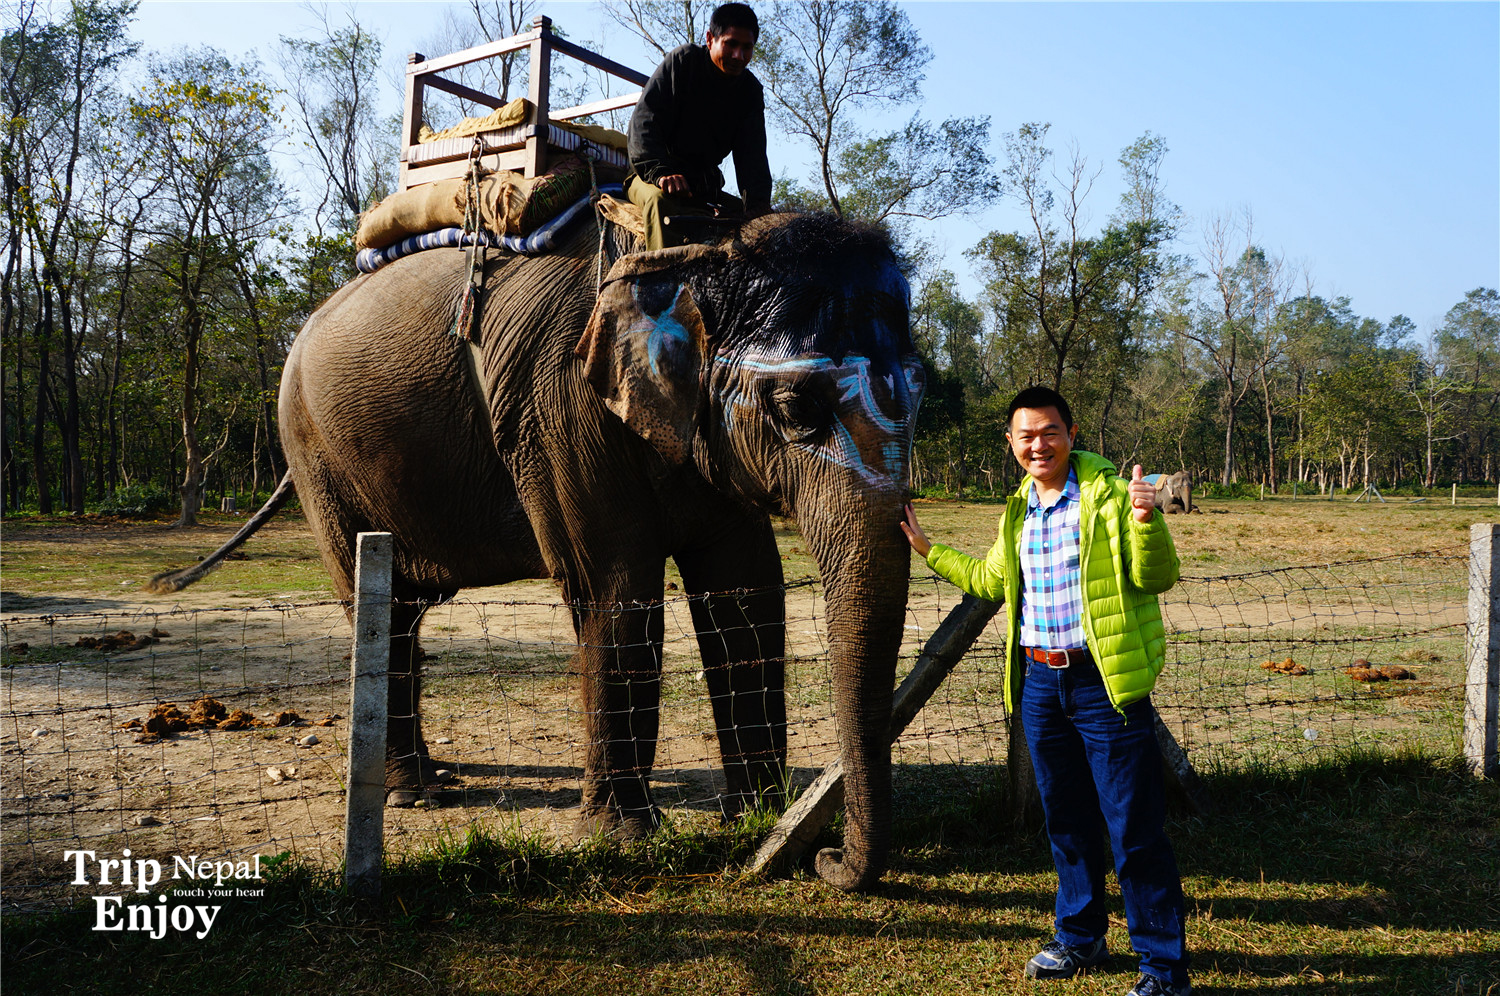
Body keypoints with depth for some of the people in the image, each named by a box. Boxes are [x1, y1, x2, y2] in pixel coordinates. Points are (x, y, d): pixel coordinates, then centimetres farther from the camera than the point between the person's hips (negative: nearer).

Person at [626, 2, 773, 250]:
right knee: (661, 199, -39)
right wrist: (660, 172, -35)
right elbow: (644, 120, -18)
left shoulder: (750, 90, 5)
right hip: (651, 177, -5)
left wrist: (758, 203, -23)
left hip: (705, 185, 6)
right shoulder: (682, 61, -9)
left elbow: (752, 155, -3)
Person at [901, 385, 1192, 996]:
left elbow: (1156, 577, -15)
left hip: (1103, 679, -7)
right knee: (1066, 820, 19)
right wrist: (927, 549, 31)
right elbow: (992, 580, 29)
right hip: (1039, 681, 7)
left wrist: (1146, 521, -33)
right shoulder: (1018, 510, 14)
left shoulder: (1108, 492, -8)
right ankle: (1080, 939, 35)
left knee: (1135, 830, -2)